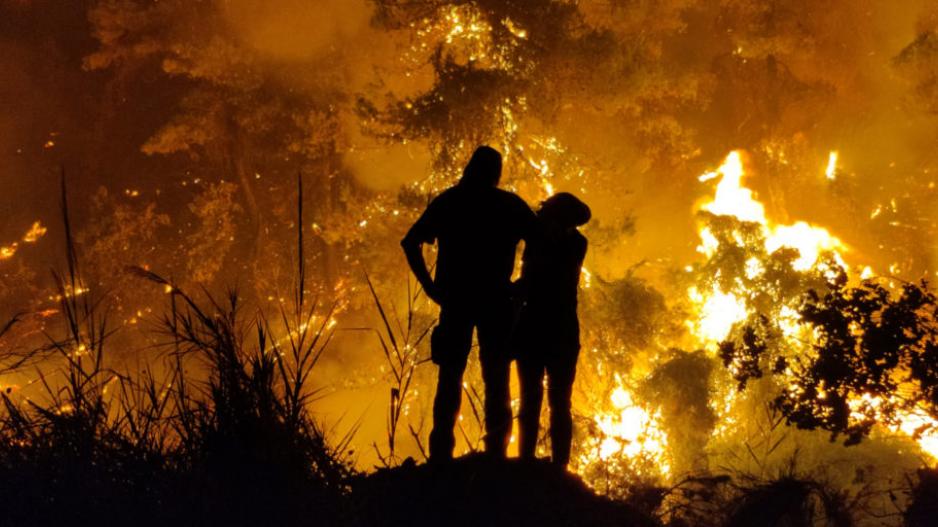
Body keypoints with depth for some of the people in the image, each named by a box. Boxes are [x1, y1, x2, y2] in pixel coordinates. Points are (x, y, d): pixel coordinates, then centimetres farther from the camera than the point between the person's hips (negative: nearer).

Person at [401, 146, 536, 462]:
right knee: (496, 381, 5)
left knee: (450, 377, 7)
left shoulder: (447, 202, 9)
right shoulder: (510, 205, 4)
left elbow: (411, 242, 5)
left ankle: (441, 454, 0)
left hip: (456, 301, 1)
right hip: (496, 303, -1)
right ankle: (495, 454, -1)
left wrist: (429, 285, 5)